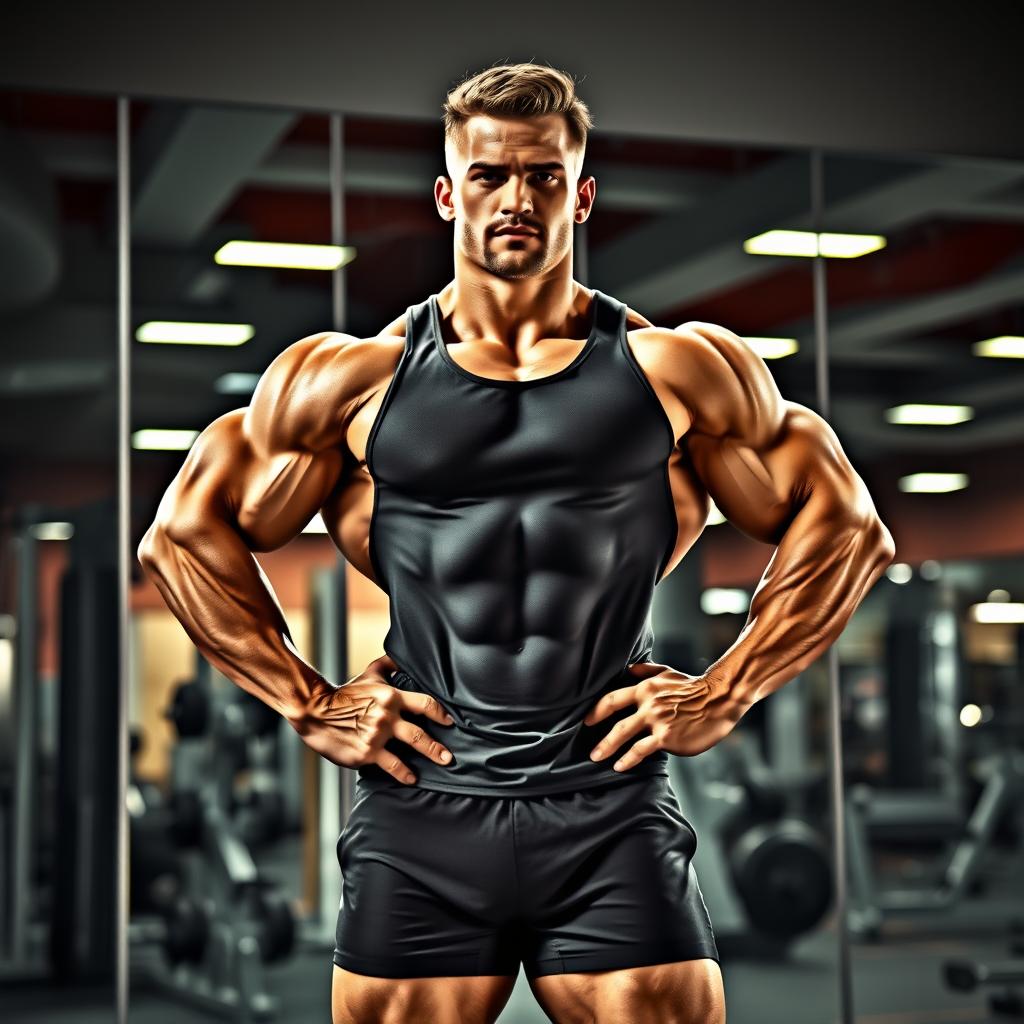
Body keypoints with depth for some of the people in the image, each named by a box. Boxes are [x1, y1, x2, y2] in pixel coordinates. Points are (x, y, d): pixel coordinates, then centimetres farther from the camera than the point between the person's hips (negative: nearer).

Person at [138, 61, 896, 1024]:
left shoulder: (674, 370, 6)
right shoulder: (359, 379, 6)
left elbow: (846, 527, 11)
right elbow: (184, 532, 12)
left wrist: (724, 694, 3)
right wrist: (309, 706, 5)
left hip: (611, 813, 0)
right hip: (418, 812, 1)